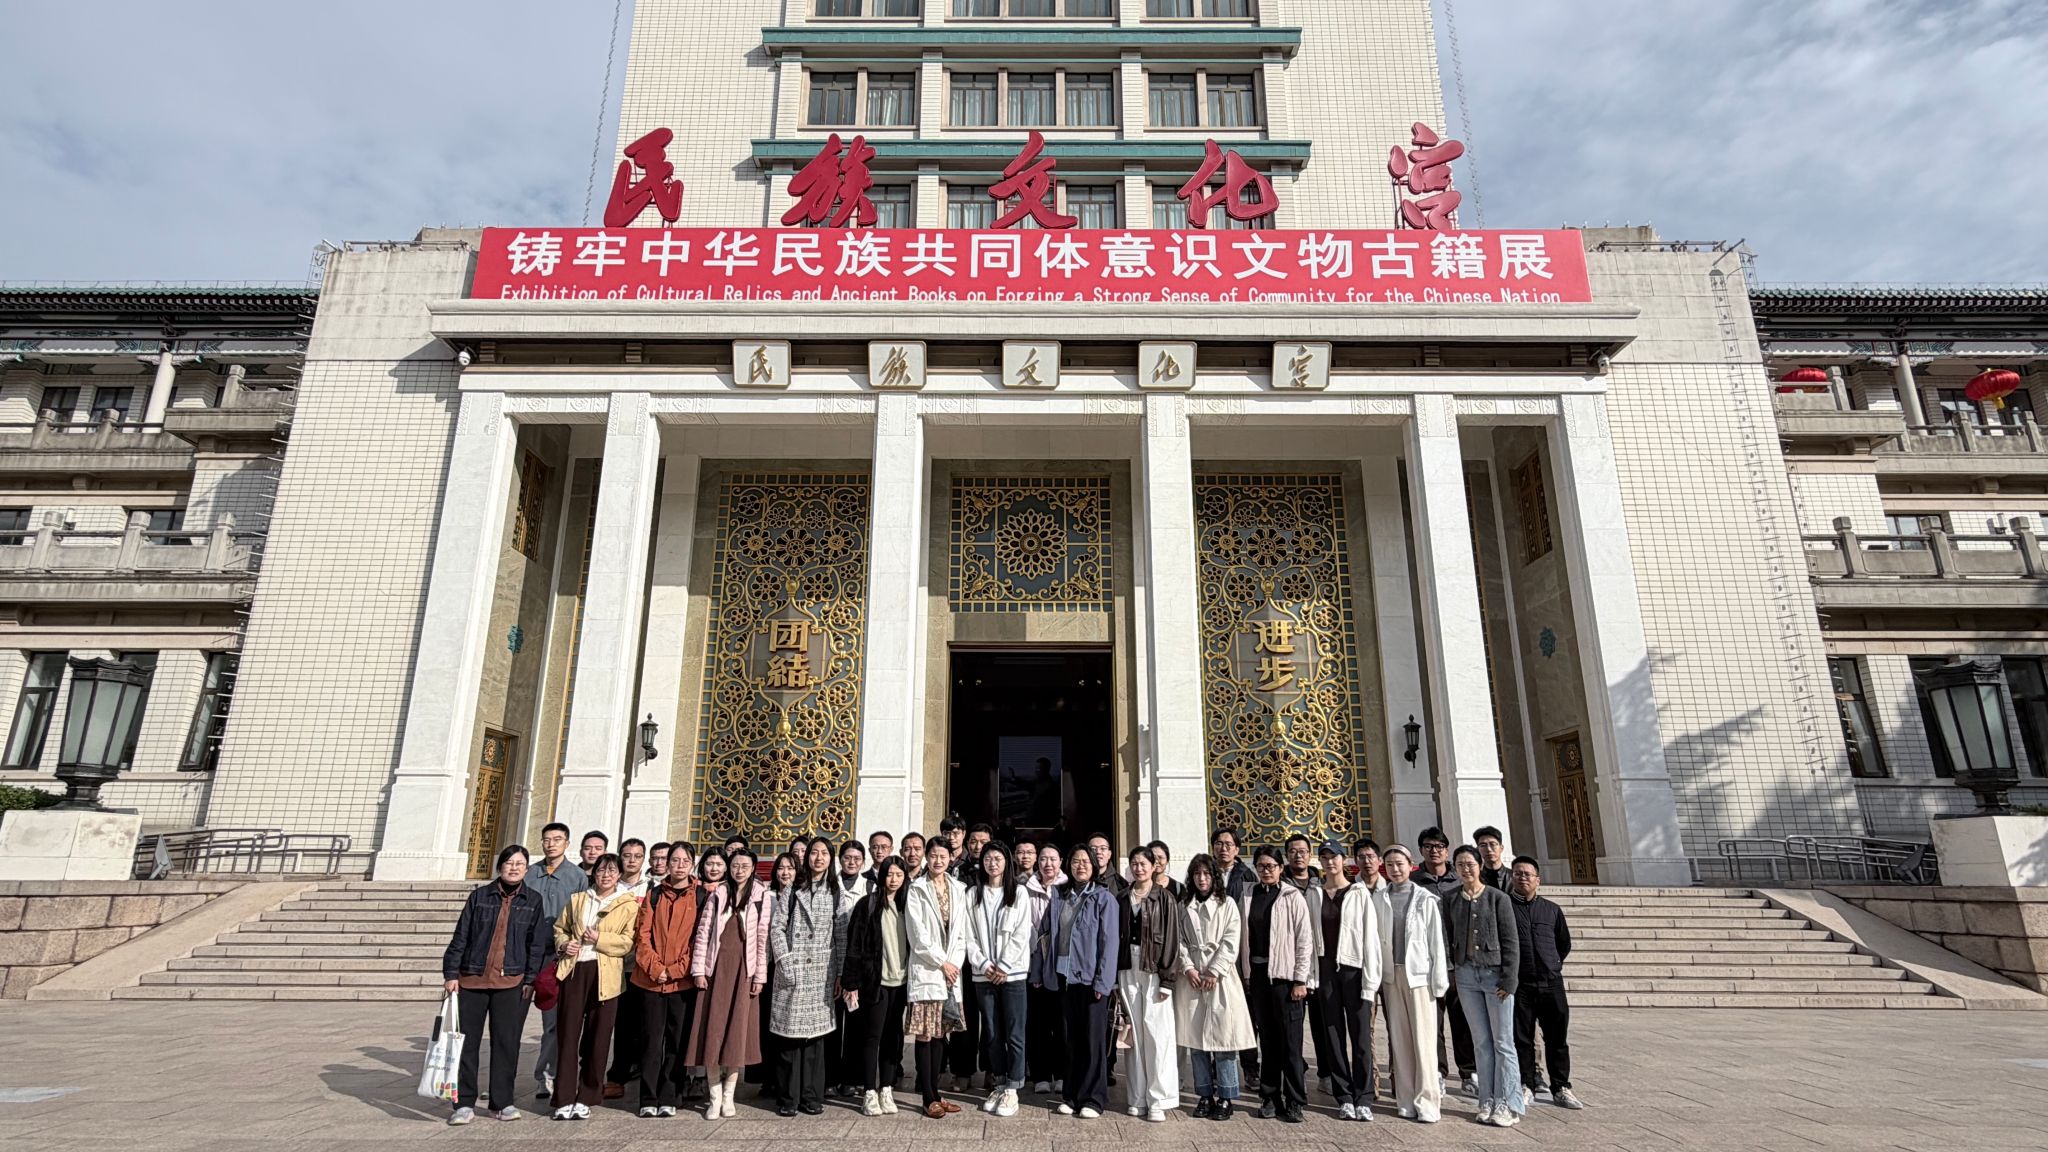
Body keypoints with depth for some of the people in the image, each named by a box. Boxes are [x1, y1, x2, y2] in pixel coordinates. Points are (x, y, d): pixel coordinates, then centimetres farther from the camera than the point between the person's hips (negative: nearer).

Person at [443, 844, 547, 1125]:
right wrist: (451, 973, 0)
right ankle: (464, 1103, 14)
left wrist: (531, 979, -3)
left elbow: (537, 944, 3)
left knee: (506, 1043, 3)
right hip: (471, 979, 1)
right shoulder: (480, 896, 6)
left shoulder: (533, 901, 5)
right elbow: (460, 936, 6)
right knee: (466, 1041, 3)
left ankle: (502, 1102, 15)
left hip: (512, 983, 0)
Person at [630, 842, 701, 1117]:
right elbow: (642, 935, 3)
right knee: (651, 1040, 4)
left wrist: (675, 969, -9)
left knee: (677, 1041, 3)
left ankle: (669, 1099, 12)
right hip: (650, 979, 1)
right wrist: (655, 968, -9)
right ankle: (648, 1099, 12)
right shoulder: (654, 895, 8)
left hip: (682, 981, -1)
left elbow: (700, 938, -1)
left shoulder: (700, 897, 3)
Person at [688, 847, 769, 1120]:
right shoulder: (717, 894, 5)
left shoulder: (761, 897, 3)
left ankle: (728, 1095, 15)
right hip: (716, 966, 1)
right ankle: (715, 1096, 10)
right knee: (712, 1031, 0)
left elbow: (763, 938, 2)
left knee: (737, 1031, 2)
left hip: (743, 968, -1)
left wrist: (760, 975, -2)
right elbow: (703, 932, 3)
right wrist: (699, 970, -4)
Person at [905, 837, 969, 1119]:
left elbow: (961, 932, 9)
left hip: (951, 970, 4)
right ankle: (929, 1098, 3)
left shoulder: (957, 889, 10)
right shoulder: (917, 890, -3)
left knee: (941, 1033, 9)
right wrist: (942, 963, -9)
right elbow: (919, 934, -9)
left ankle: (936, 1092, 16)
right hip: (926, 969, -4)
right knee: (925, 1035, -2)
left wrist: (955, 963, -3)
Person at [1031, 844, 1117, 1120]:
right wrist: (1038, 972, 7)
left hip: (1091, 978, -4)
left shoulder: (1104, 898, -3)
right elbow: (1044, 934, 11)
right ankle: (1071, 1095, 21)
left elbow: (1109, 941, -8)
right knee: (1072, 1038, 12)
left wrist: (1103, 981, -13)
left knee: (1093, 1038, 2)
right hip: (1064, 976, 4)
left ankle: (1093, 1098, 12)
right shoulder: (1058, 896, 9)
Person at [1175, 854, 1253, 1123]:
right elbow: (1180, 941, 7)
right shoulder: (1184, 906, 11)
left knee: (1223, 1039, -4)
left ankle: (1226, 1097, 5)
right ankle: (1205, 1095, 14)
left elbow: (1231, 942, -4)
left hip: (1220, 976, -3)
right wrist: (1188, 968, -7)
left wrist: (1214, 972, -10)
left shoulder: (1227, 904, 3)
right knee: (1195, 1038, 4)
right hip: (1191, 977, 3)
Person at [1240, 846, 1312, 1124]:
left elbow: (1304, 939, -6)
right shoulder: (1249, 897, 9)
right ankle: (1270, 1097, 20)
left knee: (1290, 1039, -2)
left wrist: (1300, 979, -9)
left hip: (1284, 973, -4)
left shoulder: (1293, 897, -4)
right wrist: (1243, 973, 4)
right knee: (1267, 1038, 11)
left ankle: (1294, 1101, 7)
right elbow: (1244, 937, 9)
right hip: (1258, 973, 4)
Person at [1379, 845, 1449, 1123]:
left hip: (1419, 974, -3)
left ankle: (1427, 1102, 3)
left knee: (1424, 1038, -3)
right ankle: (1406, 1101, 13)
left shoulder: (1425, 899, -1)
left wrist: (1439, 979, -5)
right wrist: (1378, 974, 2)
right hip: (1391, 975, 3)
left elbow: (1436, 940, -2)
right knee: (1398, 1039, 6)